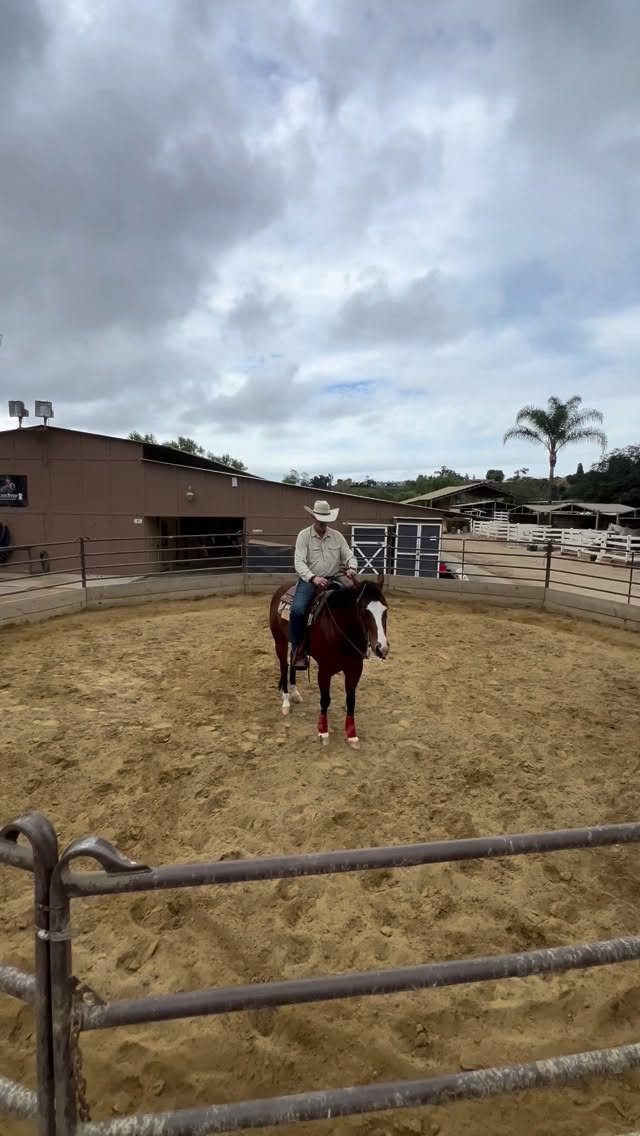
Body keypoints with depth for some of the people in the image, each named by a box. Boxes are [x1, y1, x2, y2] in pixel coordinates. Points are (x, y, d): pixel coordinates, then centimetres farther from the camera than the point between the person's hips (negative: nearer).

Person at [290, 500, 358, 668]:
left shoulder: (337, 535, 7)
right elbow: (299, 562, -14)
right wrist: (313, 578, -31)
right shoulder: (304, 535, -4)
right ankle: (298, 651, -11)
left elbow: (350, 556, 5)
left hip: (332, 581, 4)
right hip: (309, 581, -3)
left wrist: (351, 568, -19)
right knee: (297, 610, -28)